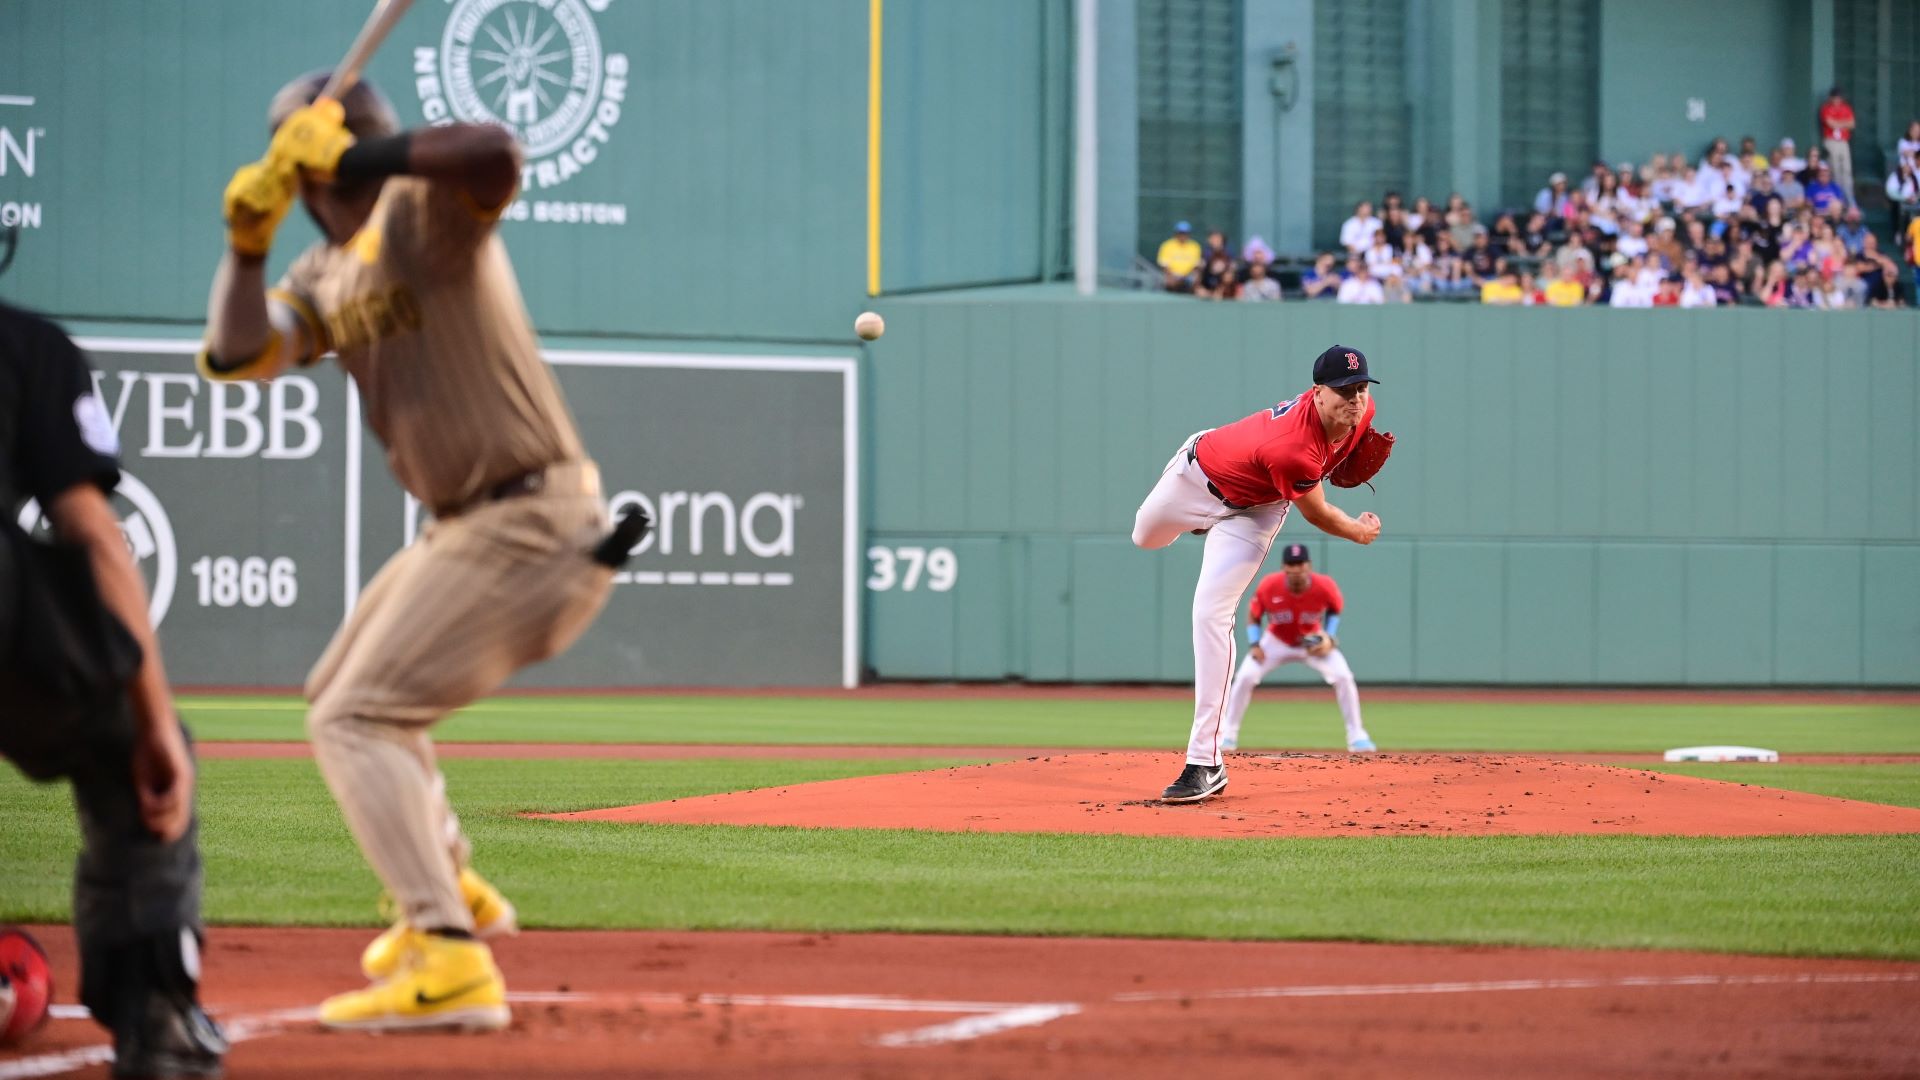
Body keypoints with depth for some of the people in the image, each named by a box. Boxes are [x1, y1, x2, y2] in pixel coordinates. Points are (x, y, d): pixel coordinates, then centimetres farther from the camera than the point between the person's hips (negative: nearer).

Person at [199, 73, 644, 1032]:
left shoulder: (423, 207, -12)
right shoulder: (325, 276, 13)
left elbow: (495, 156, -35)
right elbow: (237, 356, 0)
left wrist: (353, 156, -31)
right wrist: (246, 242, -11)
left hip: (532, 528, -10)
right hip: (466, 527, 10)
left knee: (355, 721, -17)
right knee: (341, 694, 28)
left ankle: (451, 965, -26)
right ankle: (449, 893, 46)